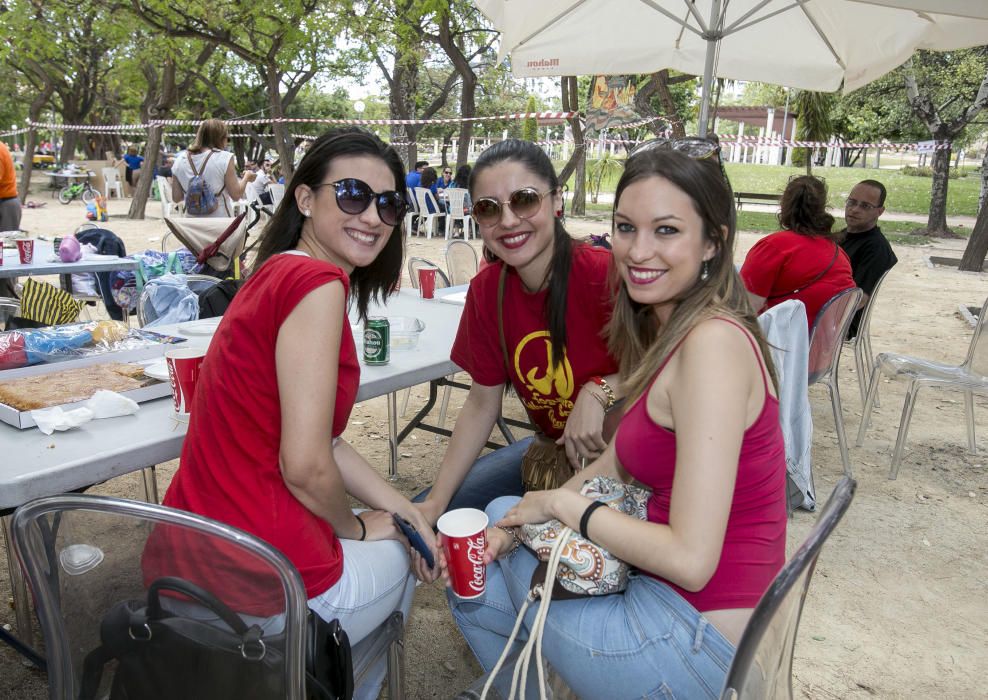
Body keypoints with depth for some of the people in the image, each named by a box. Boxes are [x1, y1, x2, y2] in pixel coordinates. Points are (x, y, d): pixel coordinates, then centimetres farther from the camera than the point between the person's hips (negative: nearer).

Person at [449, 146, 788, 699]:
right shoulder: (666, 332, 5)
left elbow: (691, 558, -28)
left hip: (699, 645, -8)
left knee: (497, 511, 6)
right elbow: (612, 466, 10)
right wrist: (514, 524, -3)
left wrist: (561, 505, -14)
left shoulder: (713, 342, -25)